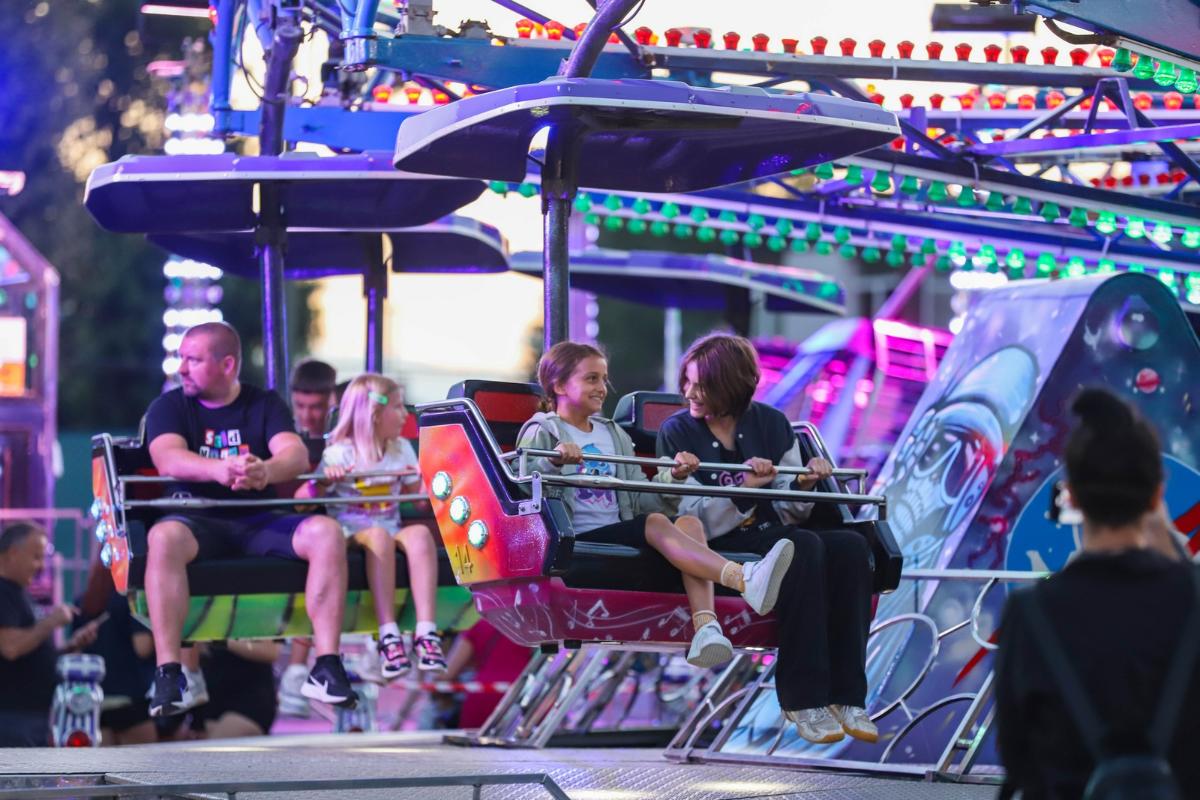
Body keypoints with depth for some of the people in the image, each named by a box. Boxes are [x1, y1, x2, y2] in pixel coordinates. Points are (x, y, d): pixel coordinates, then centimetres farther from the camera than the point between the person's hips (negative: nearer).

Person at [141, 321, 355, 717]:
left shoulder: (265, 405, 9)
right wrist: (219, 469, -38)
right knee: (163, 538, -37)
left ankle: (327, 667, -26)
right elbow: (168, 459, -16)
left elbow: (297, 454, -10)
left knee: (327, 533, -26)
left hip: (261, 522, 2)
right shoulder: (169, 407, 6)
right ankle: (168, 676, -39)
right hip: (199, 522, -2)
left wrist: (267, 470, -35)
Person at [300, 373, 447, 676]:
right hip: (350, 531, -4)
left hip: (391, 527, 4)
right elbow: (302, 500, -9)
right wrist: (324, 482, -28)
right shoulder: (339, 454, -5)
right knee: (379, 535, -39)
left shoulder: (402, 449, 11)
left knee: (420, 533, -31)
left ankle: (426, 632, -41)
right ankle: (388, 636, -43)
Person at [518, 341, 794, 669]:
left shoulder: (613, 434, 26)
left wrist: (673, 478, 0)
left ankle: (706, 630, -45)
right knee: (656, 523, -32)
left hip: (621, 536, 6)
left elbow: (640, 500, 17)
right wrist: (554, 462, -32)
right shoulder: (542, 433, 7)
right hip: (577, 541, -6)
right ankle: (746, 580, -53)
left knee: (689, 522, -24)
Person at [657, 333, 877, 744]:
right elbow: (697, 520, -8)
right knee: (806, 546, -33)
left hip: (772, 533, 4)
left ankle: (846, 695, -28)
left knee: (851, 546, -26)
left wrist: (803, 486, -11)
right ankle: (803, 699, -32)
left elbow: (790, 513, 10)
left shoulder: (772, 425, 11)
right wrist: (744, 487, -23)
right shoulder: (676, 432, 2)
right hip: (719, 547, -4)